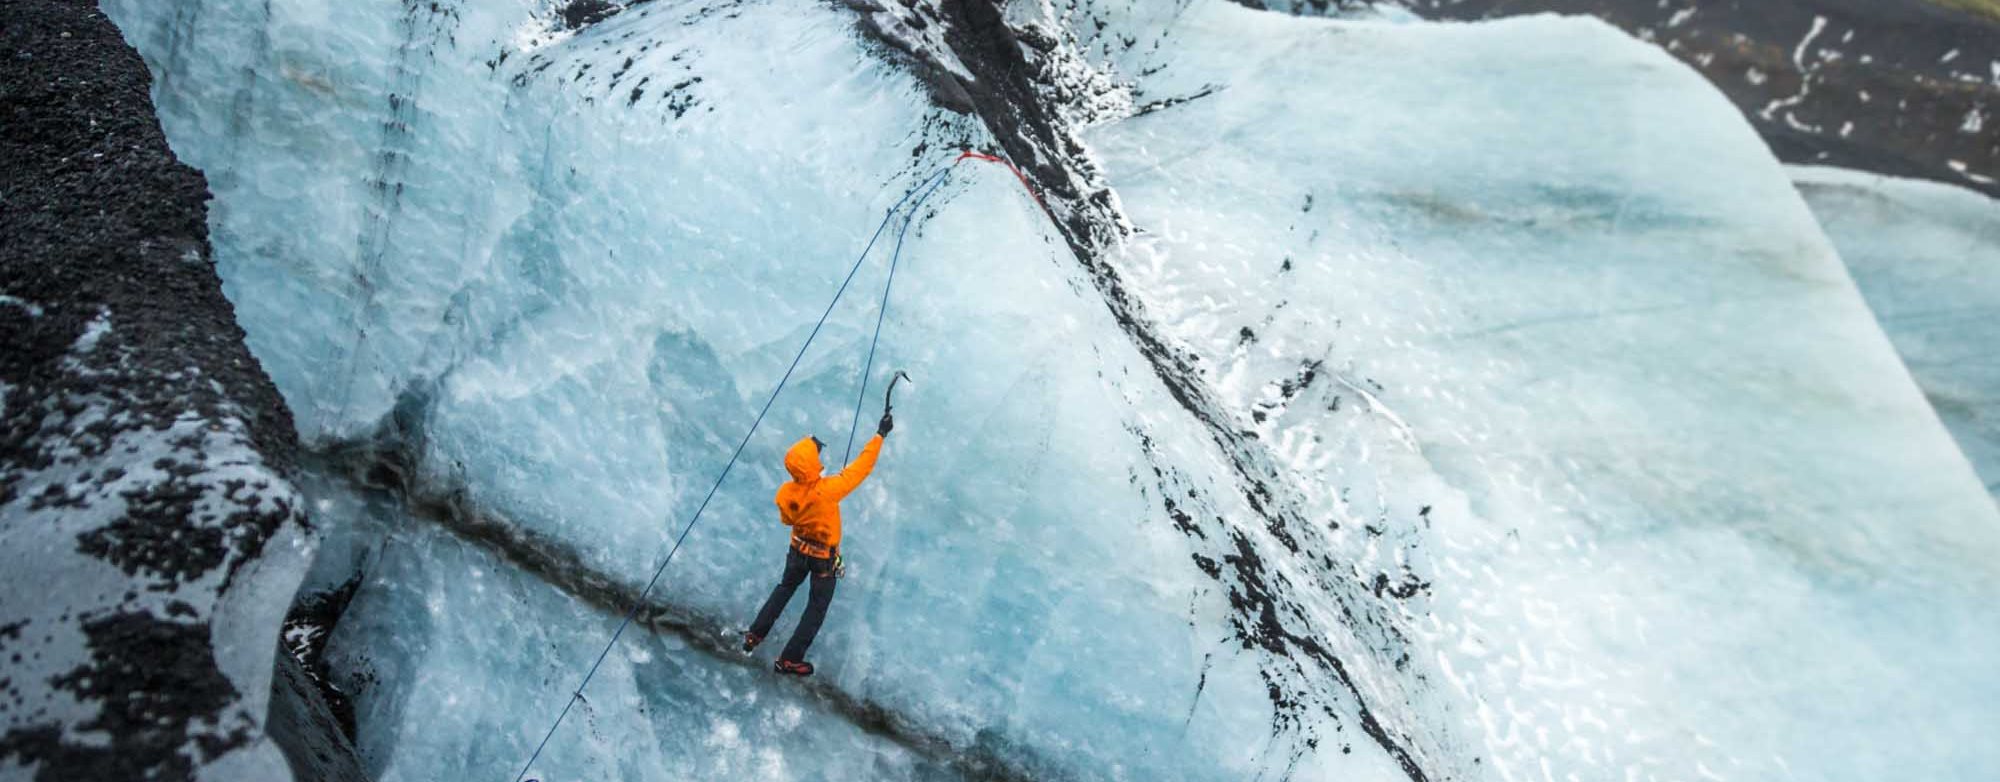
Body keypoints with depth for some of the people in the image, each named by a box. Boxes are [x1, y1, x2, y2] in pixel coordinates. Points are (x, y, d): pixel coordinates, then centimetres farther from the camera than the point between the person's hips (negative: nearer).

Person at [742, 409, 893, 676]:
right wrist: (880, 434, -23)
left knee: (785, 587, 31)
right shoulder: (826, 490, -37)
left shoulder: (785, 493, -20)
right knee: (817, 607, 14)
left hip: (798, 550, 5)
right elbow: (861, 467, -30)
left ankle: (754, 635, 38)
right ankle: (789, 659, 23)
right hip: (824, 558, -5)